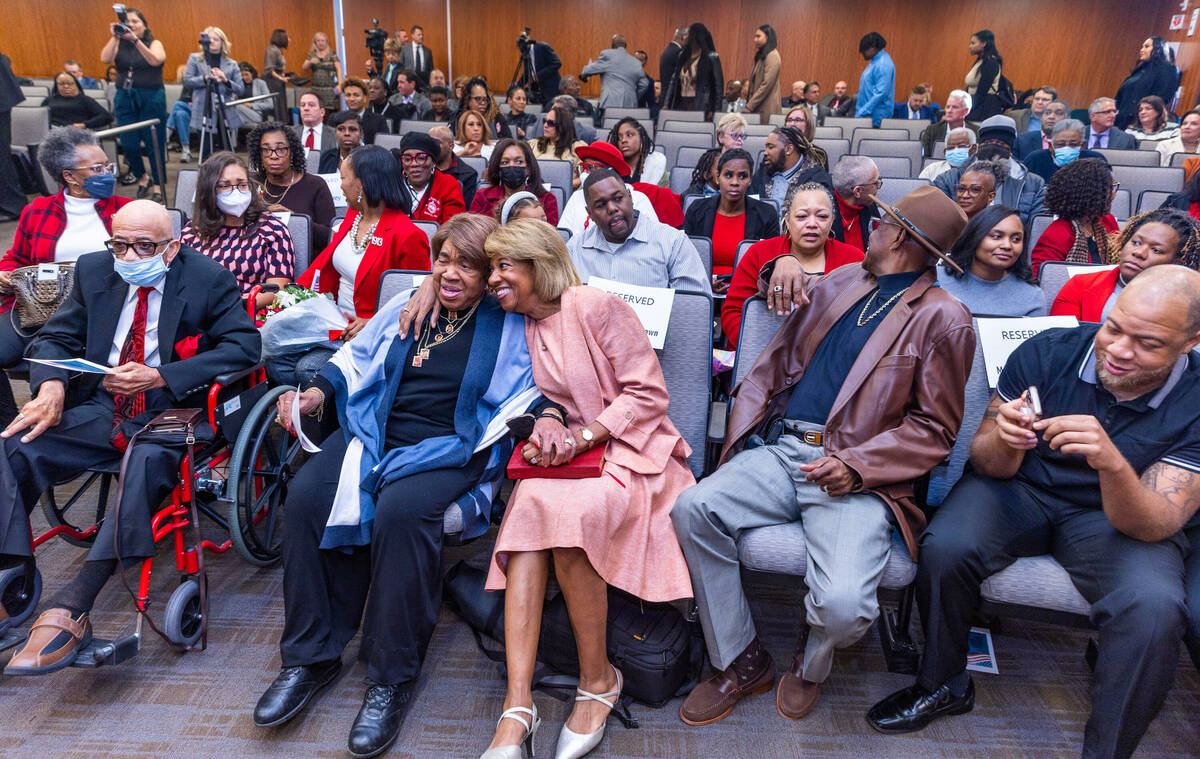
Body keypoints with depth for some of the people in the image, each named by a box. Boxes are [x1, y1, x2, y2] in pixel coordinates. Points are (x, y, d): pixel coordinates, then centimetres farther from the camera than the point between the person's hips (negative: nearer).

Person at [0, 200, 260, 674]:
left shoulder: (208, 279, -3)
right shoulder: (94, 270, 11)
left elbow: (244, 346, -12)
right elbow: (54, 339, 14)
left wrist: (158, 376, -20)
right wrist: (51, 386, -11)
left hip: (169, 411, -5)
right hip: (101, 409, 5)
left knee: (147, 462, -36)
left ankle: (71, 607, -35)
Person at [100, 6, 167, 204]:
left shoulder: (154, 44, 4)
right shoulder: (119, 45, 10)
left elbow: (155, 60, -17)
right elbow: (105, 59, -7)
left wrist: (135, 40, -24)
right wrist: (114, 37, -13)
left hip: (151, 99, -3)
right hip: (125, 99, 3)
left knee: (154, 143, -3)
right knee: (128, 144, -1)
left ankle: (158, 187, 6)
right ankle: (142, 177, 24)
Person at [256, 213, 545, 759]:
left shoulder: (509, 325, 4)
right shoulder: (406, 307, 18)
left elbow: (539, 390, -4)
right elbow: (355, 359, 24)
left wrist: (549, 417, -27)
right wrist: (317, 393, 8)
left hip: (452, 448, -5)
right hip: (376, 433, 5)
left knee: (401, 508, -34)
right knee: (306, 493, -19)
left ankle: (392, 678, -17)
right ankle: (311, 656, -4)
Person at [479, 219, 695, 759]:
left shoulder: (596, 307, -7)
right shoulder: (520, 327, 14)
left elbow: (649, 392, -9)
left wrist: (584, 437, -18)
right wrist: (544, 424, -5)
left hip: (632, 449, -5)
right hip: (565, 454, 5)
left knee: (569, 513, -34)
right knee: (527, 509, -28)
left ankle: (599, 679, -12)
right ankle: (518, 706, -30)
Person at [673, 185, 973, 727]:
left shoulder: (943, 318, 2)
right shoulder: (841, 281, 20)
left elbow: (934, 429, -1)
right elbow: (784, 290, 43)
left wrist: (857, 465, -16)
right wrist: (786, 264, 18)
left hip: (857, 475, -5)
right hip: (781, 451, 6)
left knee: (842, 606, -28)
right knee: (691, 509, -21)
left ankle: (810, 662, 14)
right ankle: (740, 663, 0)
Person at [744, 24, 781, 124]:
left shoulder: (772, 56, -9)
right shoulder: (761, 56, 19)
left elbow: (767, 84, -17)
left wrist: (749, 106, -17)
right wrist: (749, 104, 10)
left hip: (766, 109, -8)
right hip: (757, 108, 9)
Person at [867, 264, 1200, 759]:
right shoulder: (1047, 352, -14)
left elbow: (1155, 526, -21)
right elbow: (988, 465, -7)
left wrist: (1113, 463, -43)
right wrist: (1004, 441, -33)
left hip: (1118, 516, 0)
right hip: (1019, 490, 1)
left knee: (1153, 610, -31)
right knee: (944, 549, -28)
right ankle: (943, 686, 0)